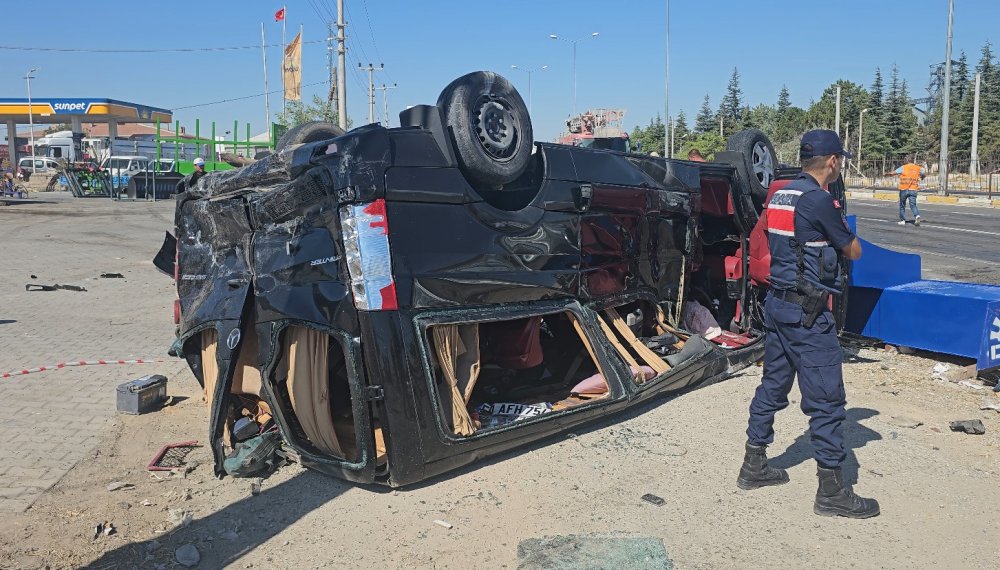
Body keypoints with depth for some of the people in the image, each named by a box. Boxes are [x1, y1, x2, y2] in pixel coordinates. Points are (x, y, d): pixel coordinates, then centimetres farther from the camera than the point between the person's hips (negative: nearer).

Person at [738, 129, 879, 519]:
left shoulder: (779, 196, 9)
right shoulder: (819, 201, -16)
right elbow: (854, 252, -3)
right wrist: (845, 235, 15)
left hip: (776, 303, 9)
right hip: (808, 312, -9)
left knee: (773, 385, 17)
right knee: (827, 399, 0)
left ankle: (753, 467, 28)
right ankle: (831, 491, 10)